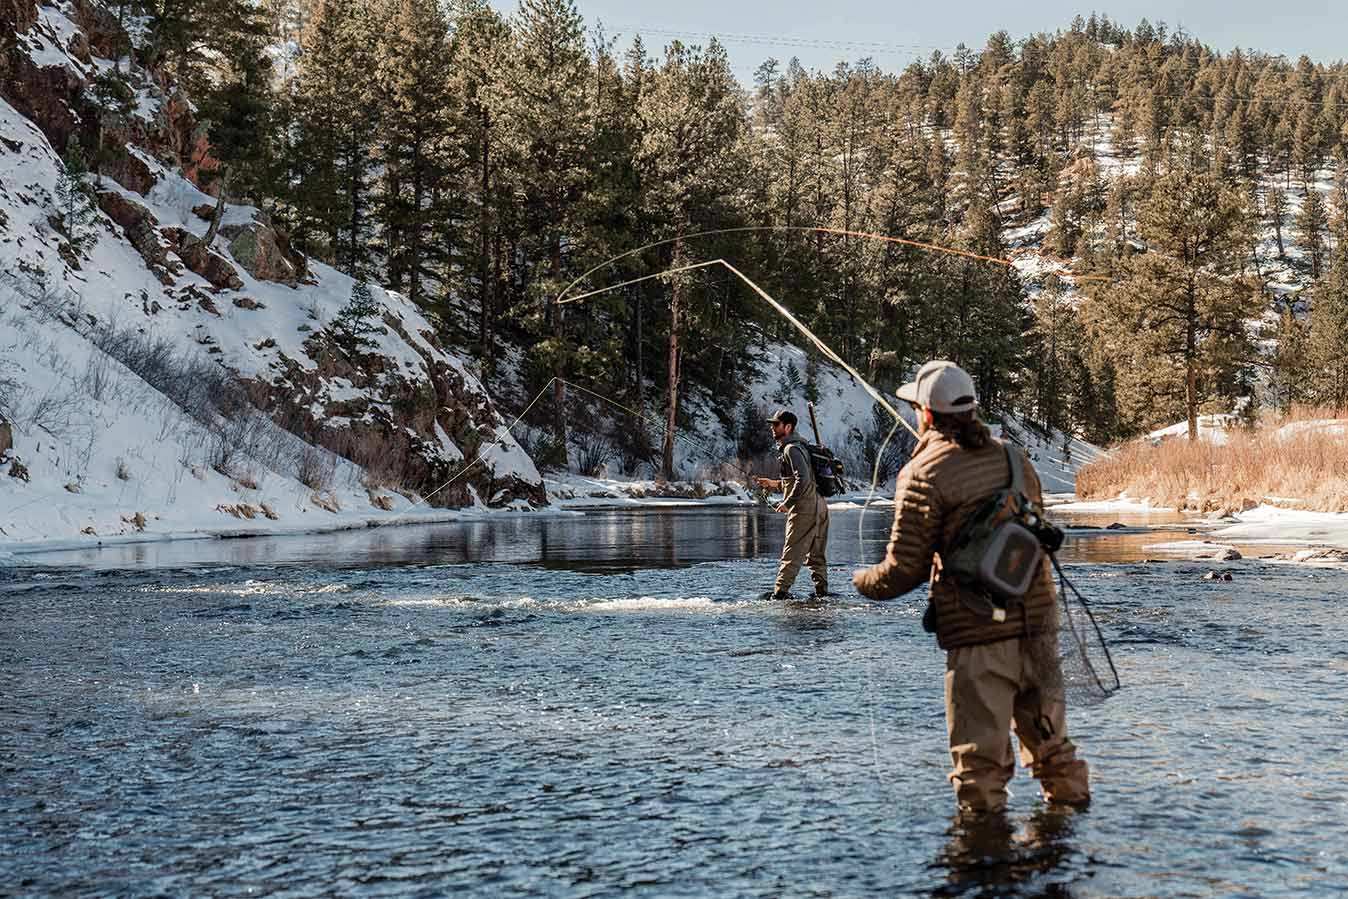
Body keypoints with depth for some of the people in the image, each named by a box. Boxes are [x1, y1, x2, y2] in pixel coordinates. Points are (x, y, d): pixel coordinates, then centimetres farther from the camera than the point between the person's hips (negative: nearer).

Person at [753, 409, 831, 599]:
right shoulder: (800, 445, 18)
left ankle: (780, 592, -12)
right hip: (819, 506, 10)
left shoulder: (791, 449, -13)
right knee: (816, 554, 15)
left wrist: (787, 503, -19)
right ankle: (822, 590, 19)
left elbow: (803, 479, -25)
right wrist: (775, 484, 21)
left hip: (804, 508, -10)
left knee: (791, 553, -10)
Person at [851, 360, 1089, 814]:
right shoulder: (1015, 459, 9)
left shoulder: (925, 473, -10)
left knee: (980, 753, 3)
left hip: (977, 637, -6)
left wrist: (863, 581, 11)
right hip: (1037, 626, 6)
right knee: (1048, 736, 20)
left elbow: (903, 571, -9)